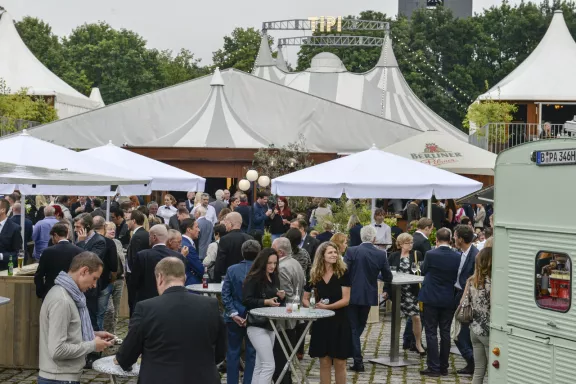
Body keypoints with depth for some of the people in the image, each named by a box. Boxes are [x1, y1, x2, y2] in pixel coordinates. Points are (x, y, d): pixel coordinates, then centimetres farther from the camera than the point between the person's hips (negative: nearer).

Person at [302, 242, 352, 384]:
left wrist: (326, 307, -22)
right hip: (321, 323, 2)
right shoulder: (314, 275, 3)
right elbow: (305, 299, 10)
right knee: (324, 363, 7)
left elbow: (346, 300, -11)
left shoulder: (342, 273, -5)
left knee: (339, 363, 2)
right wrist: (312, 306, -11)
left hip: (339, 322, -2)